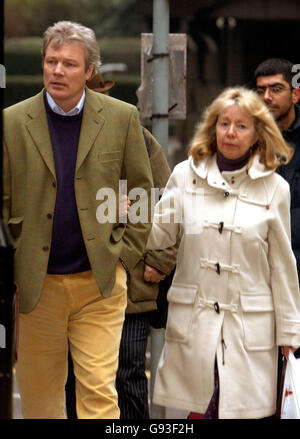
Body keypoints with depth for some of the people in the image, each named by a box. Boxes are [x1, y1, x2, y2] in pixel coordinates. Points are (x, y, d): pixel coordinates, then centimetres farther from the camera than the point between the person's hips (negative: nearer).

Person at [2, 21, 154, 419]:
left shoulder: (122, 118, 2)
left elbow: (142, 192, 7)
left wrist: (124, 256, 0)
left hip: (101, 281, -1)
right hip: (35, 284, 1)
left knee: (99, 391, -6)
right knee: (38, 394, 9)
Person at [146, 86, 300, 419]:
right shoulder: (185, 175, 5)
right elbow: (159, 235, 10)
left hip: (250, 324, -1)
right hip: (192, 317, 1)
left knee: (244, 409, -4)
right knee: (198, 408, 2)